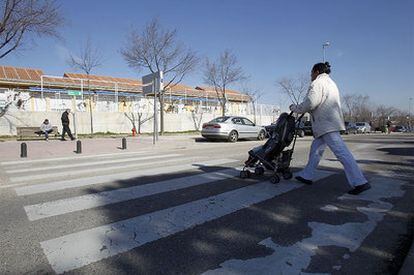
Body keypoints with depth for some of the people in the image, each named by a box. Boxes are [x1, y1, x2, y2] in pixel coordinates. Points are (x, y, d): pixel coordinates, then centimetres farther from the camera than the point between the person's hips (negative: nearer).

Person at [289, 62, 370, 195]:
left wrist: (295, 108, -6)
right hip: (331, 122, 11)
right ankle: (306, 176, 23)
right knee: (316, 148, 15)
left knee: (341, 152, -12)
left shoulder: (317, 83, -7)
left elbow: (310, 103, -21)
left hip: (327, 124, -11)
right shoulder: (330, 82, 25)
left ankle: (360, 182, -12)